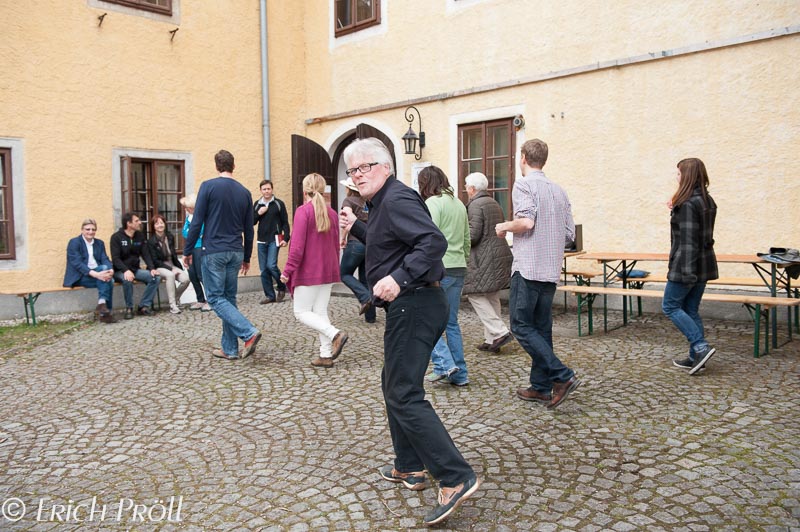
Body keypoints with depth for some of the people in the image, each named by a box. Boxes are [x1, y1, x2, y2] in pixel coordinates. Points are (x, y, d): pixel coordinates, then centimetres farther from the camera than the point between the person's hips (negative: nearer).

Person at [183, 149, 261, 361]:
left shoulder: (208, 186, -6)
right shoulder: (244, 192, 7)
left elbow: (197, 222, -9)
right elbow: (249, 230, 11)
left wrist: (187, 251, 1)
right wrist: (246, 257, 20)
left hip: (214, 251, -5)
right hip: (236, 253, 5)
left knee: (216, 298, 1)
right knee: (229, 298, 12)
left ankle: (249, 333, -15)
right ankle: (230, 349, 13)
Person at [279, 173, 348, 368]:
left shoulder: (303, 211, -12)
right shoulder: (332, 213, 7)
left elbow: (298, 245, -18)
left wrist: (288, 271, -12)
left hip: (308, 271, -7)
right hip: (328, 271, 7)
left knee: (301, 312, 3)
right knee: (321, 311, 11)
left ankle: (335, 334, -15)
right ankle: (326, 355, 8)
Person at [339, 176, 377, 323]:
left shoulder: (349, 201, -2)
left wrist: (343, 238, -9)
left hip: (356, 243, -6)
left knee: (345, 274, 11)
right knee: (365, 278, 11)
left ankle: (365, 297, -10)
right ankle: (370, 315, 11)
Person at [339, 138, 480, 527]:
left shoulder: (397, 199, -14)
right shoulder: (383, 203, 19)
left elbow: (434, 241, -27)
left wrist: (399, 278, -34)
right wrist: (356, 228, 26)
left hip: (413, 306, -11)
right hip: (409, 307, 11)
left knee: (404, 396, -11)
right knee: (393, 385, 20)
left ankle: (456, 478, -10)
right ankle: (409, 468, 30)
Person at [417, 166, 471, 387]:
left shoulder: (433, 203, -9)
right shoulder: (459, 203, 16)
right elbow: (467, 241, 18)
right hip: (459, 269, 8)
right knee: (451, 323, 12)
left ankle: (444, 364, -6)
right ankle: (459, 374, 14)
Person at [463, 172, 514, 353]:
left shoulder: (475, 205, -11)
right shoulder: (494, 203, 17)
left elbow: (473, 235, -18)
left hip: (484, 257, -9)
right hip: (500, 253, 9)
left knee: (475, 294, -3)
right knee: (492, 297, 11)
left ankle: (500, 332, -10)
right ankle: (491, 340, 14)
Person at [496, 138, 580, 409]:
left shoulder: (523, 184, -7)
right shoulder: (559, 190, 14)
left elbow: (526, 222, -21)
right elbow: (570, 232, 12)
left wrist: (504, 227, -3)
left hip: (528, 268, -7)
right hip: (551, 270, 8)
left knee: (521, 326, -1)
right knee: (541, 328, 12)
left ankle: (562, 376, -8)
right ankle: (541, 386, 16)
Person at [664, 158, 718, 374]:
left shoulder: (687, 204, -16)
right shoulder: (708, 201, 12)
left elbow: (688, 239, -21)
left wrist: (686, 270, -22)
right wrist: (676, 210, 15)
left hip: (687, 265, -9)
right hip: (704, 265, 9)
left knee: (670, 306, 1)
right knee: (691, 310, 13)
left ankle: (701, 347, -7)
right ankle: (695, 357, 15)